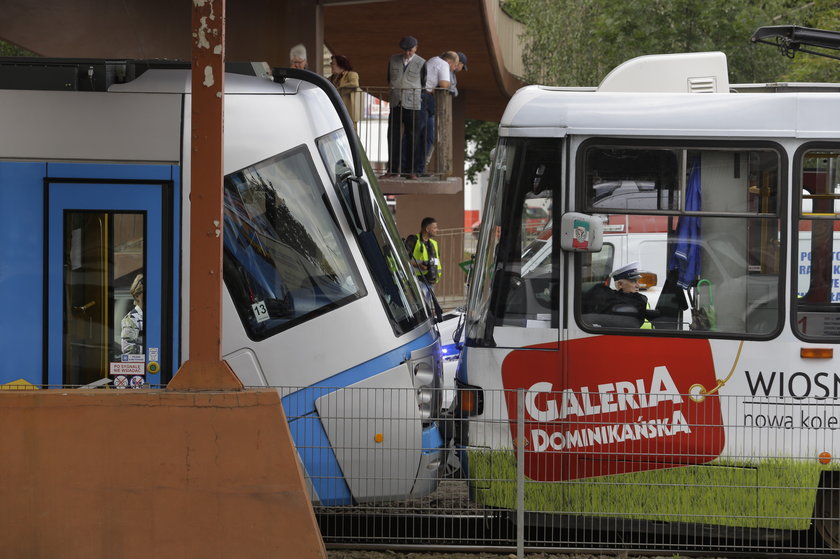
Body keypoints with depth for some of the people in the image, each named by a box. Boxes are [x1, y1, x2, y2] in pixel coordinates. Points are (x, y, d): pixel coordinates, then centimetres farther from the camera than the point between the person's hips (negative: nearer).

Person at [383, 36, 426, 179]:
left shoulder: (421, 63, 1)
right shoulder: (393, 60, 11)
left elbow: (424, 84, 6)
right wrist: (393, 89, 13)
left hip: (412, 104, -3)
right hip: (395, 103, 3)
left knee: (413, 137, -2)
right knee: (393, 136, 1)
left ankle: (411, 170, 4)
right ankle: (393, 169, 7)